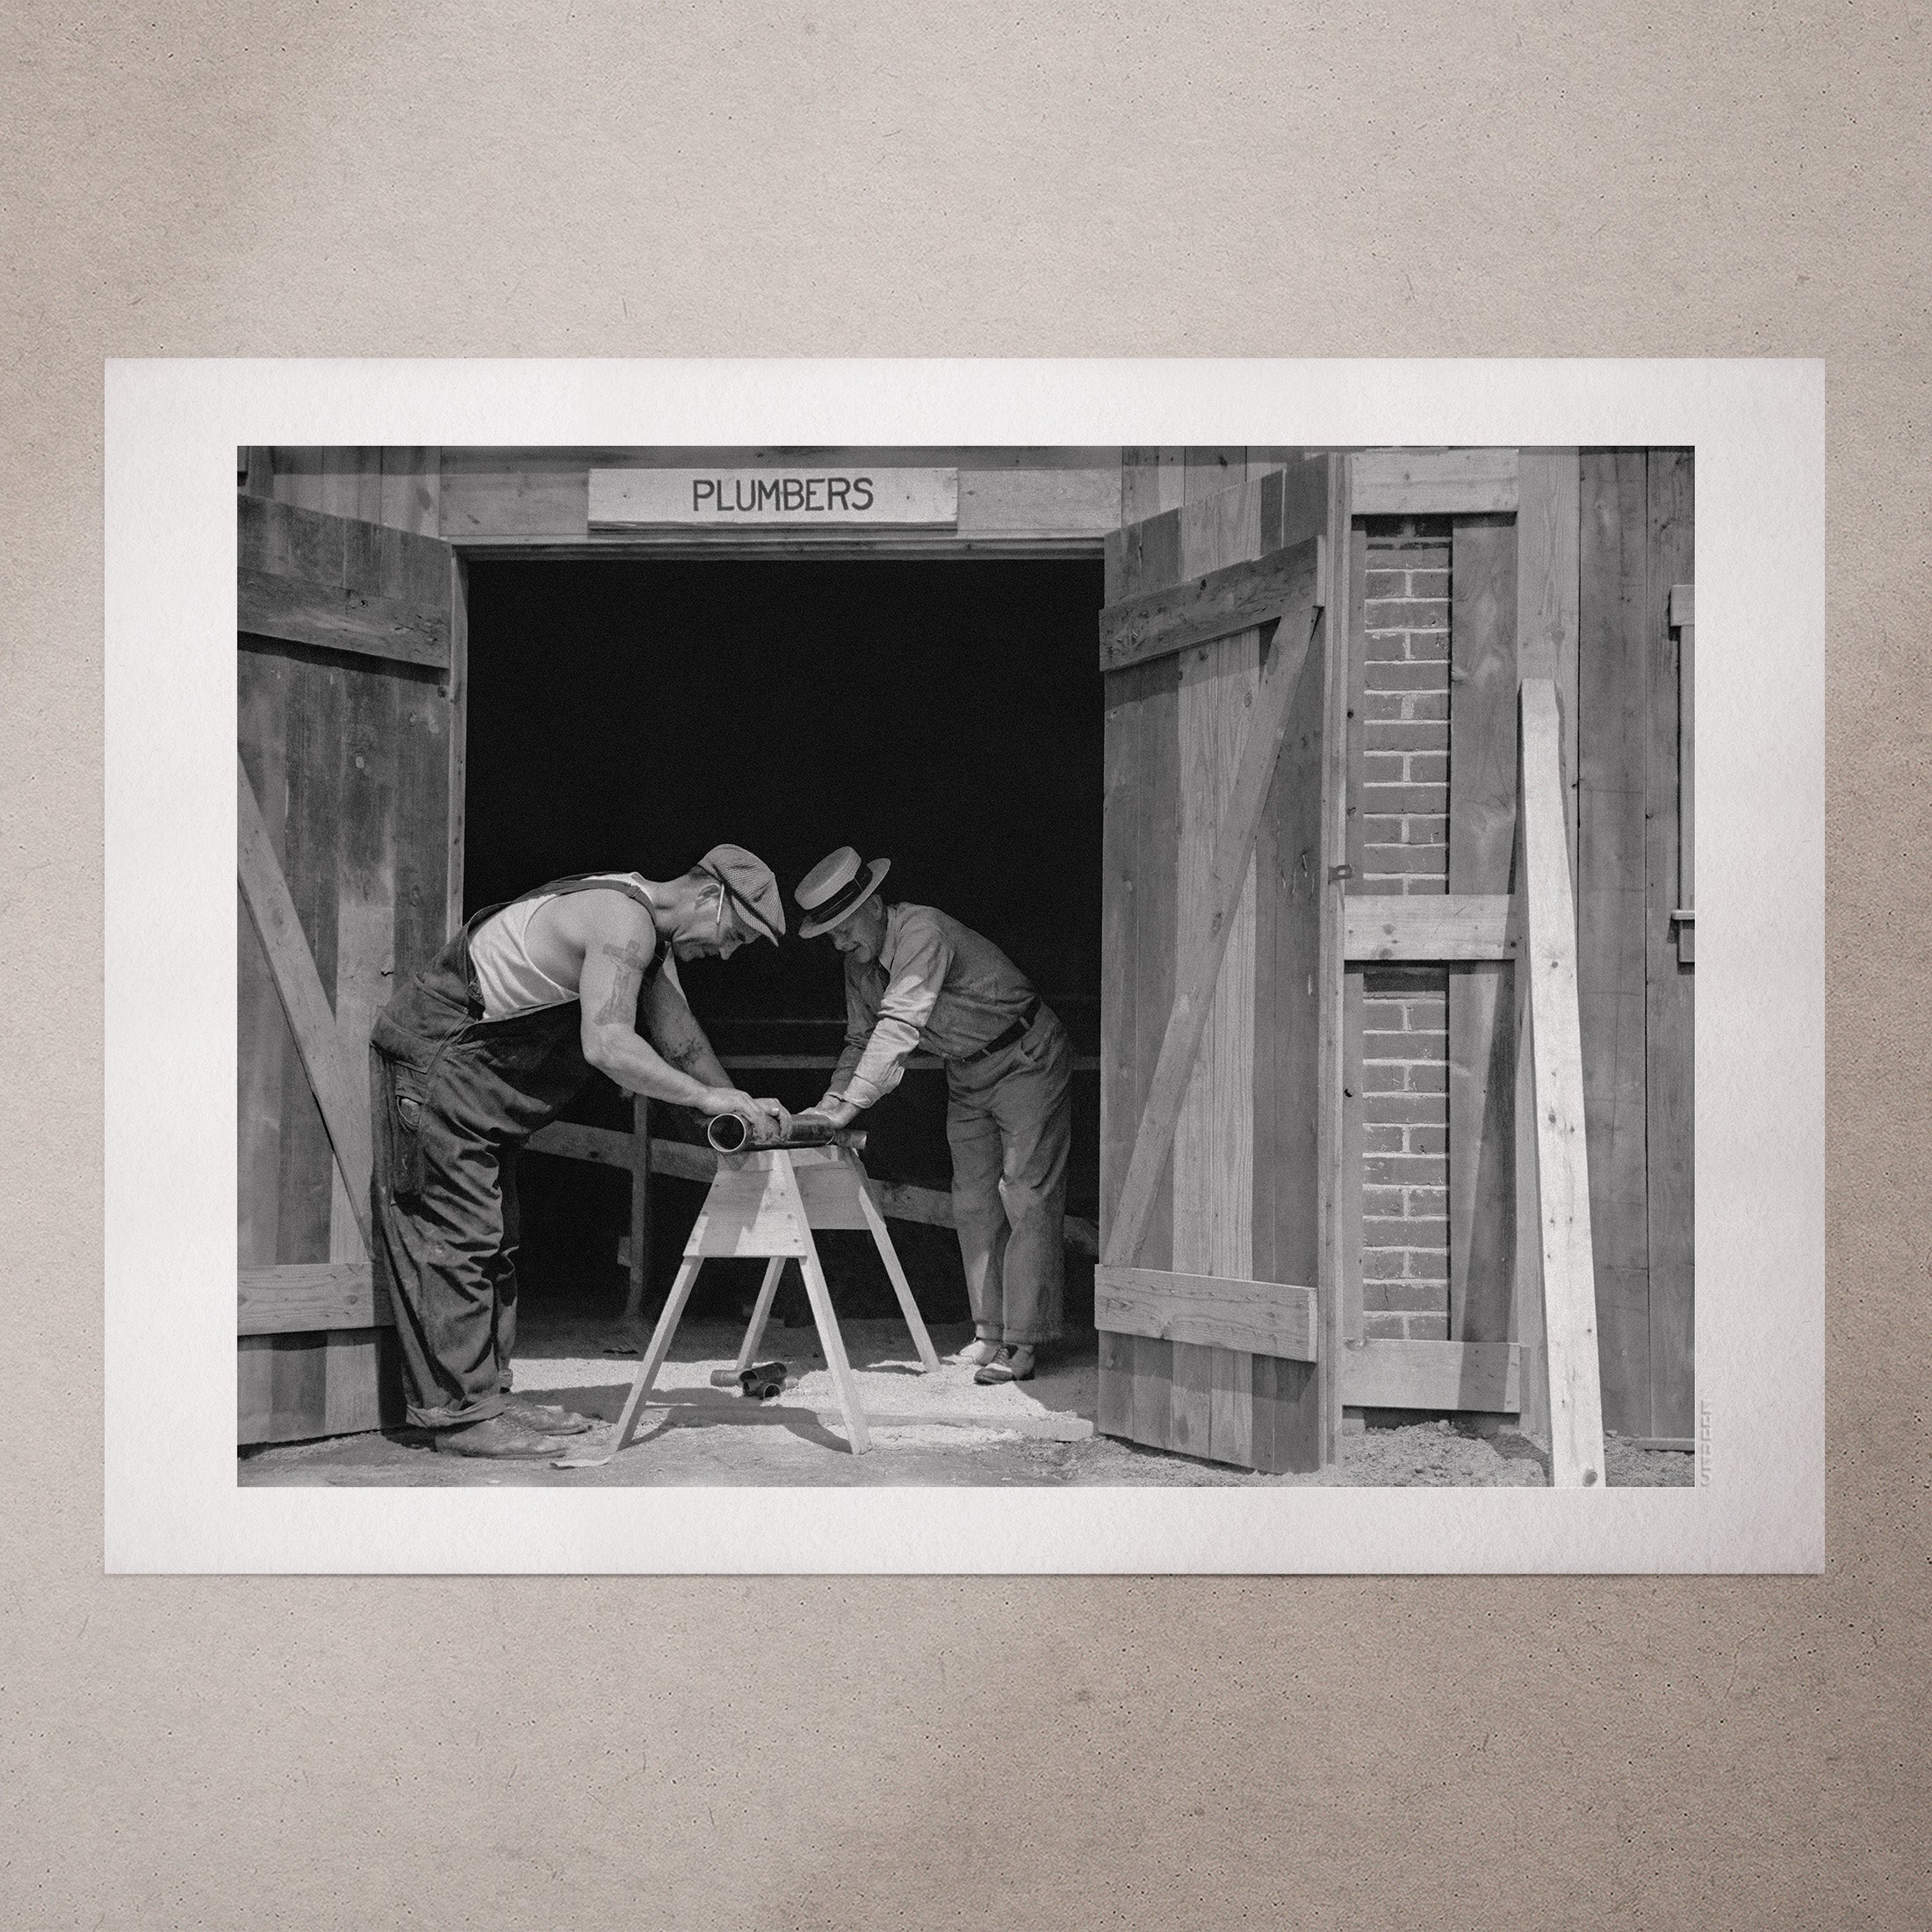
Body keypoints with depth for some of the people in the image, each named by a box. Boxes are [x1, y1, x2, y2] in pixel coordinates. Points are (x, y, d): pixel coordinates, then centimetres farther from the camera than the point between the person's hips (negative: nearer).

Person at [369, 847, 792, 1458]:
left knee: (493, 1241, 12)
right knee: (454, 1237, -10)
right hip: (431, 1059, -11)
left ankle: (488, 1392, 16)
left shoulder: (648, 930, 11)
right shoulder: (624, 921, -23)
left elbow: (678, 1035, 16)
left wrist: (741, 1107, 6)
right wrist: (707, 1097, -26)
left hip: (480, 1084, 11)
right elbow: (607, 1045, -33)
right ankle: (461, 1413, -8)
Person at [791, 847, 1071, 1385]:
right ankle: (989, 1332, 11)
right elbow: (862, 1040, 7)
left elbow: (898, 1027, -37)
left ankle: (1020, 1345, -12)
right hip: (967, 1075, 9)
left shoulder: (922, 932, -29)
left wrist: (848, 1106, -40)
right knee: (973, 1205, 6)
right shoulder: (859, 963, -1)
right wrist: (828, 1102, -10)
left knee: (1026, 1199, -10)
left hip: (1025, 1062, -9)